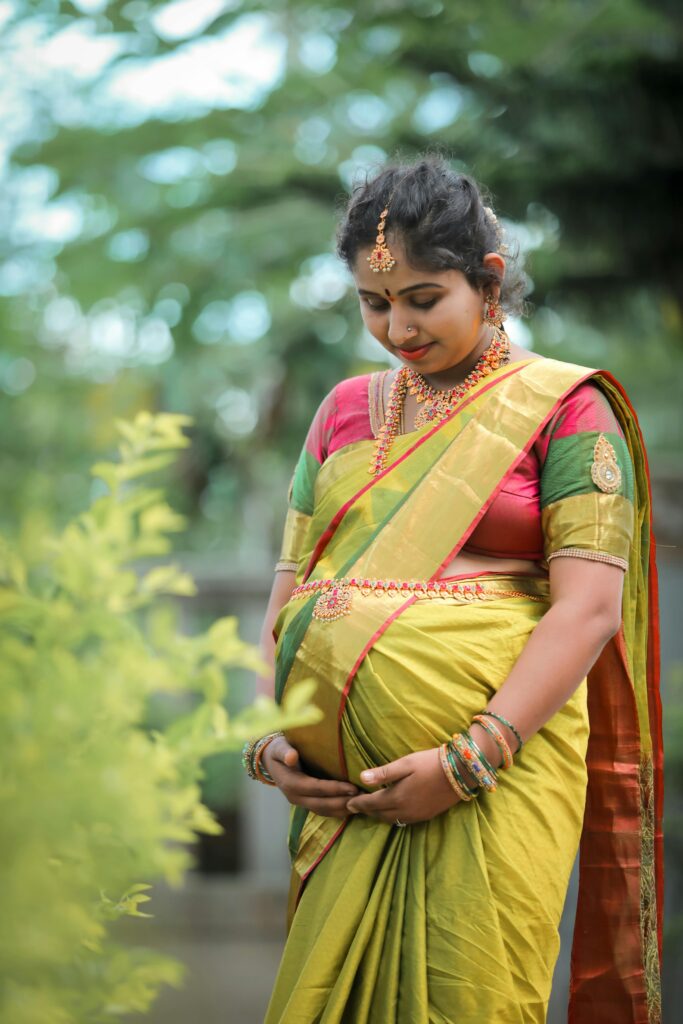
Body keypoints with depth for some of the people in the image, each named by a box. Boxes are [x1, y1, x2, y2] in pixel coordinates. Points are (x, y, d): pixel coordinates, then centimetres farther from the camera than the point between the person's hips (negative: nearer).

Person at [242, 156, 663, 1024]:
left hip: (496, 763, -4)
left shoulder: (562, 408, 0)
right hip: (341, 782, 4)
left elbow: (589, 606, -9)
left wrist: (468, 760, -16)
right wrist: (265, 740, 1)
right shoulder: (345, 410, 16)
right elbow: (290, 588, 17)